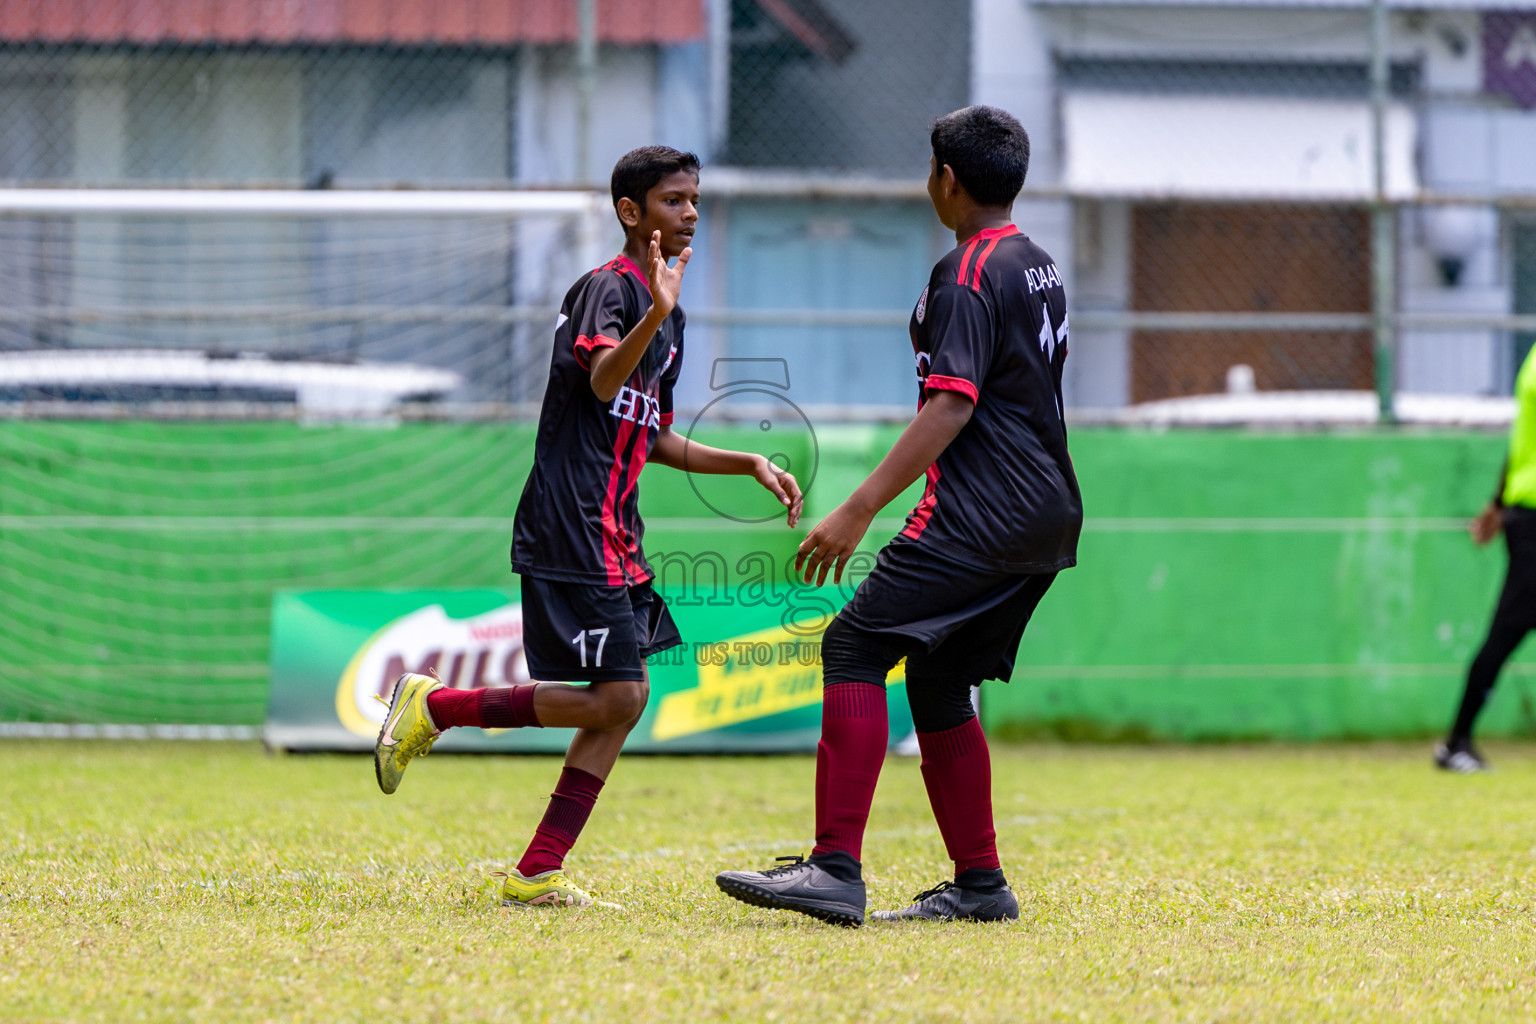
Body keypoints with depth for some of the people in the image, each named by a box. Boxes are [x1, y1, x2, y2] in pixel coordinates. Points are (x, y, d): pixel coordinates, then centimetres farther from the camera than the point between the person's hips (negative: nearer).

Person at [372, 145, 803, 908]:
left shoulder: (666, 313, 21)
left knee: (624, 697, 4)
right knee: (613, 696, -14)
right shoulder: (609, 287, -8)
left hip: (612, 532, 10)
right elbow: (602, 381, -28)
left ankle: (537, 874, 4)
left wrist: (749, 464, 24)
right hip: (571, 524, -10)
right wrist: (654, 316, -43)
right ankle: (434, 707, -1)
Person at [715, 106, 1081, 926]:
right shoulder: (1039, 268, 19)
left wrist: (859, 510, -24)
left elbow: (953, 404, -21)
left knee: (856, 644, -13)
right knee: (935, 677, 16)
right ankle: (978, 885, 14)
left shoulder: (967, 273, -10)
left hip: (982, 513, -10)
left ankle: (836, 869, -24)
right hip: (1047, 520, 10)